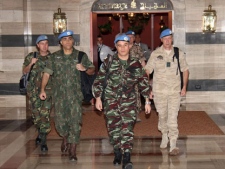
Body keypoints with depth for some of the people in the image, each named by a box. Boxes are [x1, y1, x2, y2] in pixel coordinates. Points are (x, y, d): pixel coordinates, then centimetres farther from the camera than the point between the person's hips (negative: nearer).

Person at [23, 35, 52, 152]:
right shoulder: (31, 56, 5)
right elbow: (25, 71, 5)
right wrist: (31, 64, -12)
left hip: (47, 89, -2)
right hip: (34, 89, 2)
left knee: (45, 114, -11)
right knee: (36, 114, 8)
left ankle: (43, 141, -9)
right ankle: (40, 133, 33)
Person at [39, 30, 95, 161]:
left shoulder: (81, 56, 4)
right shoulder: (55, 57, 7)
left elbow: (92, 70, 9)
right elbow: (47, 73, 5)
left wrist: (85, 69, -13)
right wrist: (43, 90, -4)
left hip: (75, 95, -1)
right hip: (59, 96, 1)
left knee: (75, 122, -5)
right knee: (60, 122, 5)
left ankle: (73, 150, 4)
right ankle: (65, 138, 37)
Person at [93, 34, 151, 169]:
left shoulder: (136, 64, 3)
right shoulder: (109, 62, 1)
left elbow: (144, 83, 8)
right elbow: (99, 80, 6)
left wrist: (147, 101, 5)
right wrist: (98, 98, 2)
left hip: (129, 101, 0)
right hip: (111, 101, 1)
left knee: (128, 128, -10)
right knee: (114, 128, 5)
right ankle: (118, 153, 25)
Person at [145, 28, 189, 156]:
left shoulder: (179, 54, 3)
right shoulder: (155, 54, 1)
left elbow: (185, 70, 12)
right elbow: (147, 71, 3)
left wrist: (184, 87, 5)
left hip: (175, 91, -1)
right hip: (159, 91, 1)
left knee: (173, 118, -8)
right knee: (162, 116, 11)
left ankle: (173, 145, -8)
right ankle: (164, 135, 36)